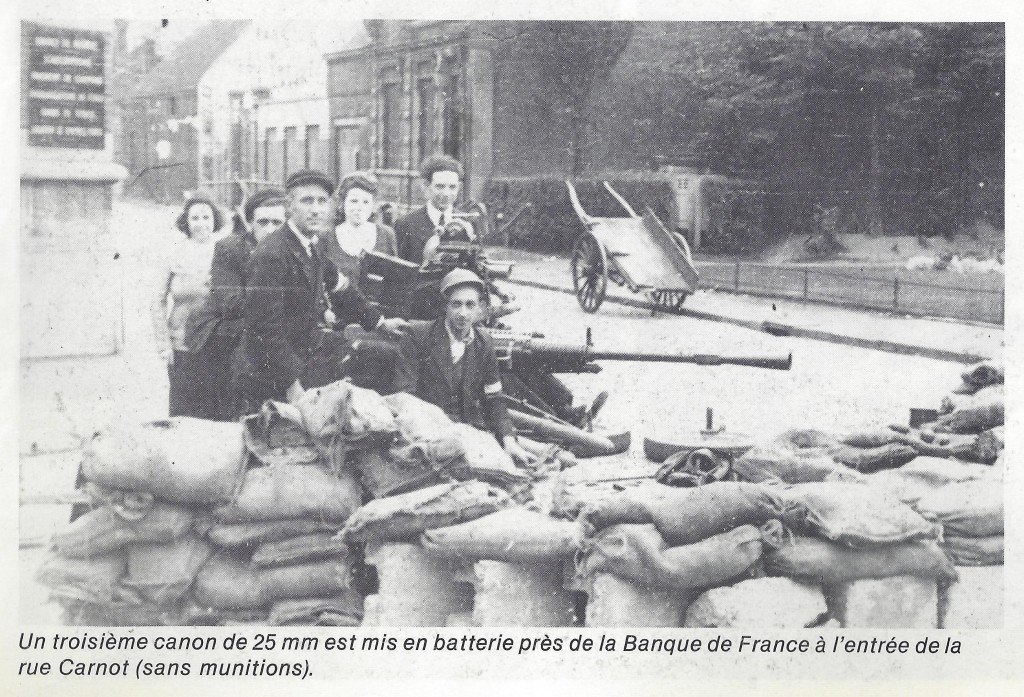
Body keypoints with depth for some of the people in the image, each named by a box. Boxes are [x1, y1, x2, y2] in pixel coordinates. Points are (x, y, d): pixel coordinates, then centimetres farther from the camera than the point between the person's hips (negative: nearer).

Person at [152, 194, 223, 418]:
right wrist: (163, 344, 1)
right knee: (182, 409, 2)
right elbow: (159, 300, 6)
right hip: (182, 348, 0)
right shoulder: (177, 254, 3)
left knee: (216, 412, 1)